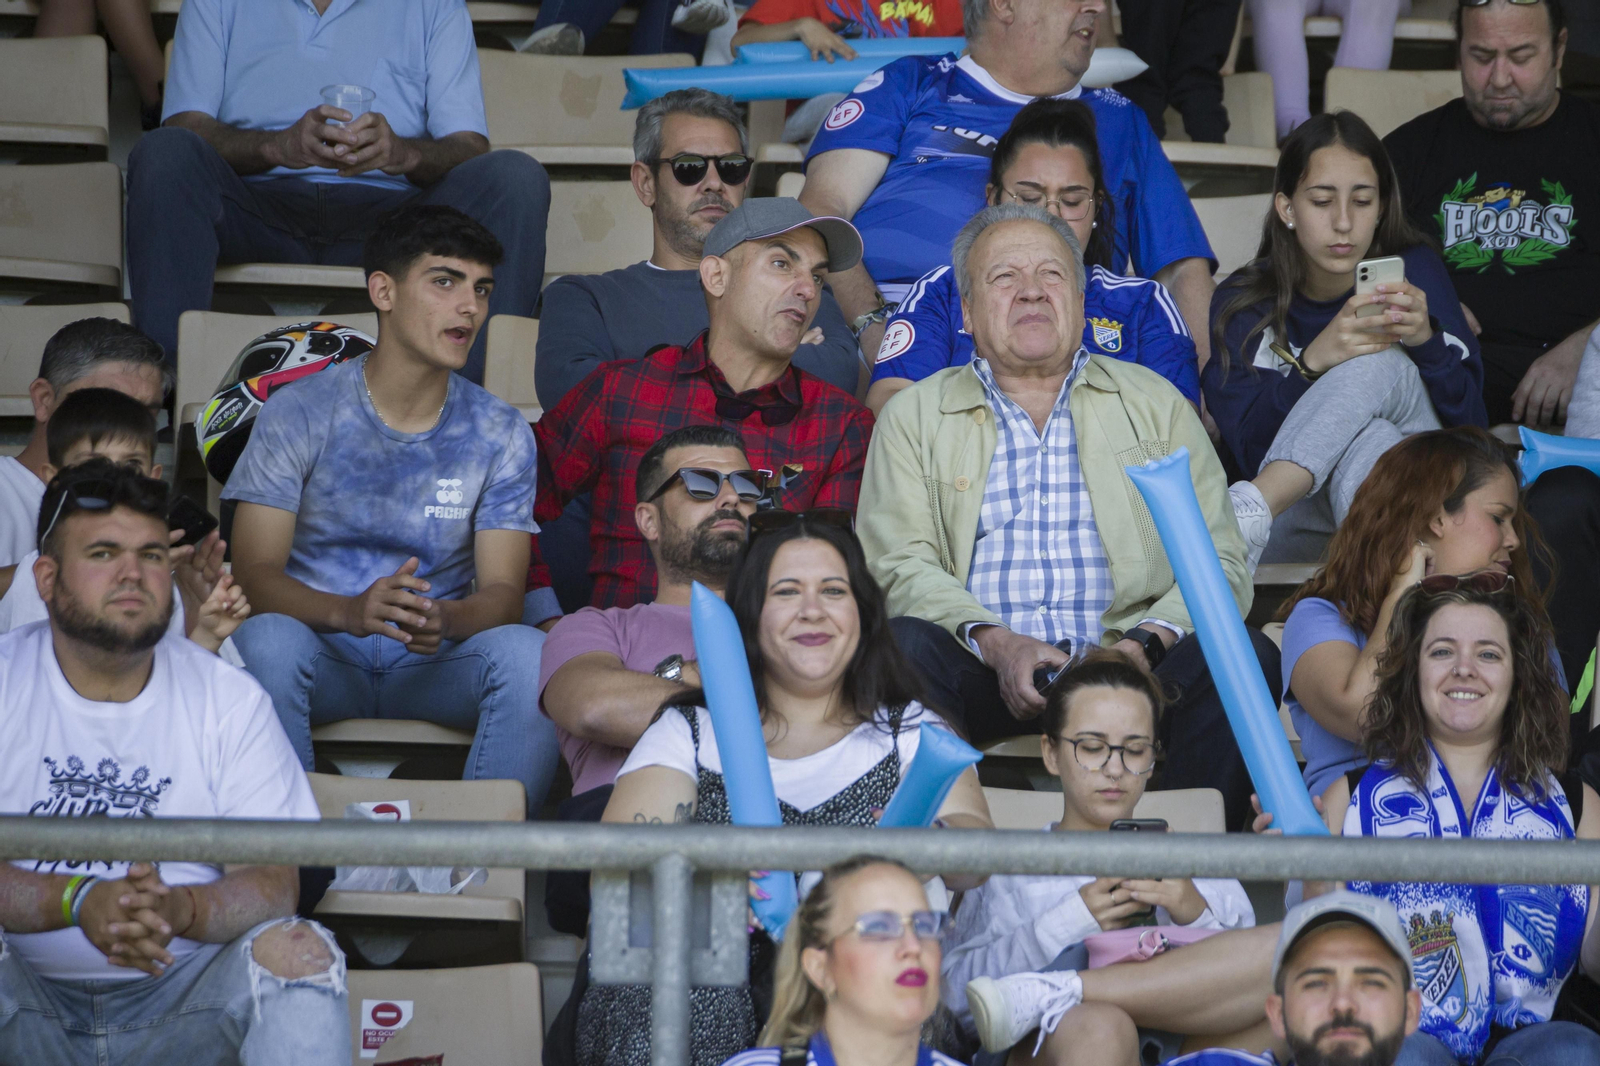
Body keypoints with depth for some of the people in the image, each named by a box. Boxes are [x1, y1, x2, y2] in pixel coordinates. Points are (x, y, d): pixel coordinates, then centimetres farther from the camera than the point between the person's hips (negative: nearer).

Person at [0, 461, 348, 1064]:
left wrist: (181, 910, -27)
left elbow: (275, 878, -4)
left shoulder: (229, 699, 4)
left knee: (296, 949, -27)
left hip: (185, 1002, 1)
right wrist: (77, 900, -28)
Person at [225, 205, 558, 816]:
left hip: (434, 668, 1)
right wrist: (348, 612, -32)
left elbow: (503, 592, -2)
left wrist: (444, 621, -28)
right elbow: (254, 572, -10)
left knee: (526, 651, -29)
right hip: (325, 665, -1)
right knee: (266, 638, -34)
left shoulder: (499, 434, 5)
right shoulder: (299, 414, -2)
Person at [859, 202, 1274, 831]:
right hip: (985, 673, -1)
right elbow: (902, 566, 4)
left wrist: (1146, 641, -11)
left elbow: (1218, 562, 10)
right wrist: (996, 642, -16)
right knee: (903, 649, -33)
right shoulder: (915, 416, 18)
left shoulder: (1156, 403, 20)